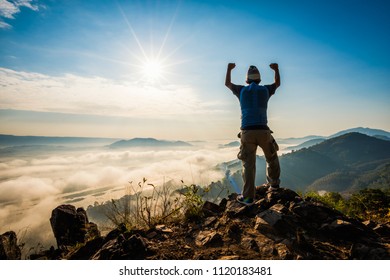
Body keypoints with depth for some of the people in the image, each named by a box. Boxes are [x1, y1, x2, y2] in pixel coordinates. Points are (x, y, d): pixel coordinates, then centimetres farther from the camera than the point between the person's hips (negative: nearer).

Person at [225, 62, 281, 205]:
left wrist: (229, 69, 45)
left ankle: (248, 197, 0)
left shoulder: (242, 90, 10)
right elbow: (277, 83, 36)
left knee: (248, 165, 2)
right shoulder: (265, 90, 12)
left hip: (247, 132, -1)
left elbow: (227, 83, 30)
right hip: (263, 131, 1)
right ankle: (273, 183, 39)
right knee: (272, 157, 26)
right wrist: (276, 69, 50)